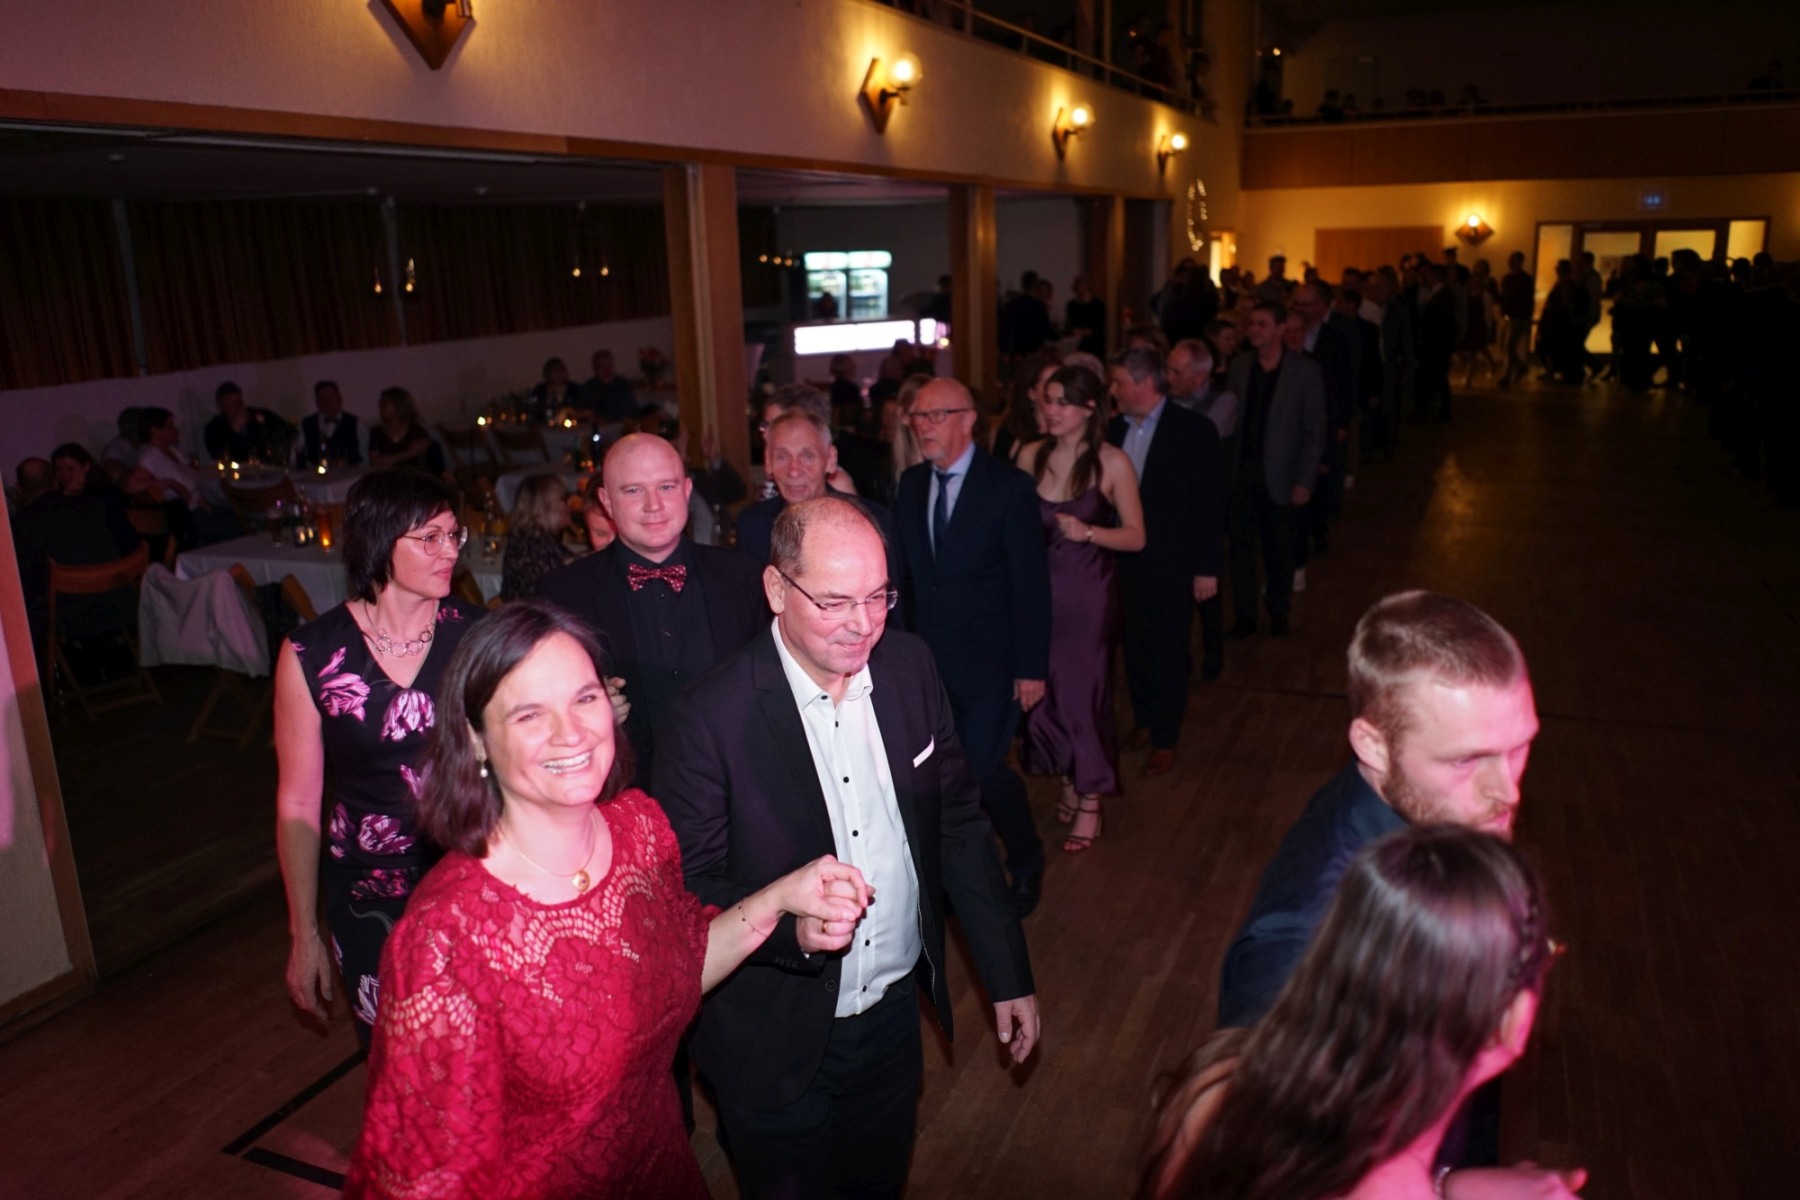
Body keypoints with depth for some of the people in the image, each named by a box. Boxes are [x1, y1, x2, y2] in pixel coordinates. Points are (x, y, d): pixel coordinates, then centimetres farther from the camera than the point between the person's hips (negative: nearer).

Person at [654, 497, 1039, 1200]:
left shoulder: (909, 667, -7)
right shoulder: (712, 717, -23)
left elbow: (958, 821, 1)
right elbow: (686, 886, -15)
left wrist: (1009, 976, 4)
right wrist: (790, 924, -34)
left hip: (896, 1011, 4)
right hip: (777, 1043, -4)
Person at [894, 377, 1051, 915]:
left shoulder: (1009, 486, -10)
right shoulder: (911, 485, 6)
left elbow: (1031, 582, -10)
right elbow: (907, 572, 9)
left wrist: (1033, 667, -12)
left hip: (988, 660, -5)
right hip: (927, 658, 5)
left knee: (984, 769, -4)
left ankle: (1026, 860, 24)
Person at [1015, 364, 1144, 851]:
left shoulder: (1112, 462, -8)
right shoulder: (1030, 455, 2)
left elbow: (1136, 537, -6)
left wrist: (1087, 532, -21)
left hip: (1087, 594, -3)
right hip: (1038, 588, 4)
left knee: (1083, 691, 2)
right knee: (1044, 691, 7)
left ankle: (1090, 805, 19)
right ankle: (1069, 781, 31)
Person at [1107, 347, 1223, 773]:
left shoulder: (1193, 430, -12)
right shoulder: (1115, 429, 2)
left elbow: (1207, 502, -11)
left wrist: (1208, 568, -13)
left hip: (1172, 563, -4)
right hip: (1125, 560, 5)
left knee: (1169, 653, 6)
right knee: (1135, 647, 15)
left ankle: (1164, 741, 19)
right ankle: (1144, 720, 35)